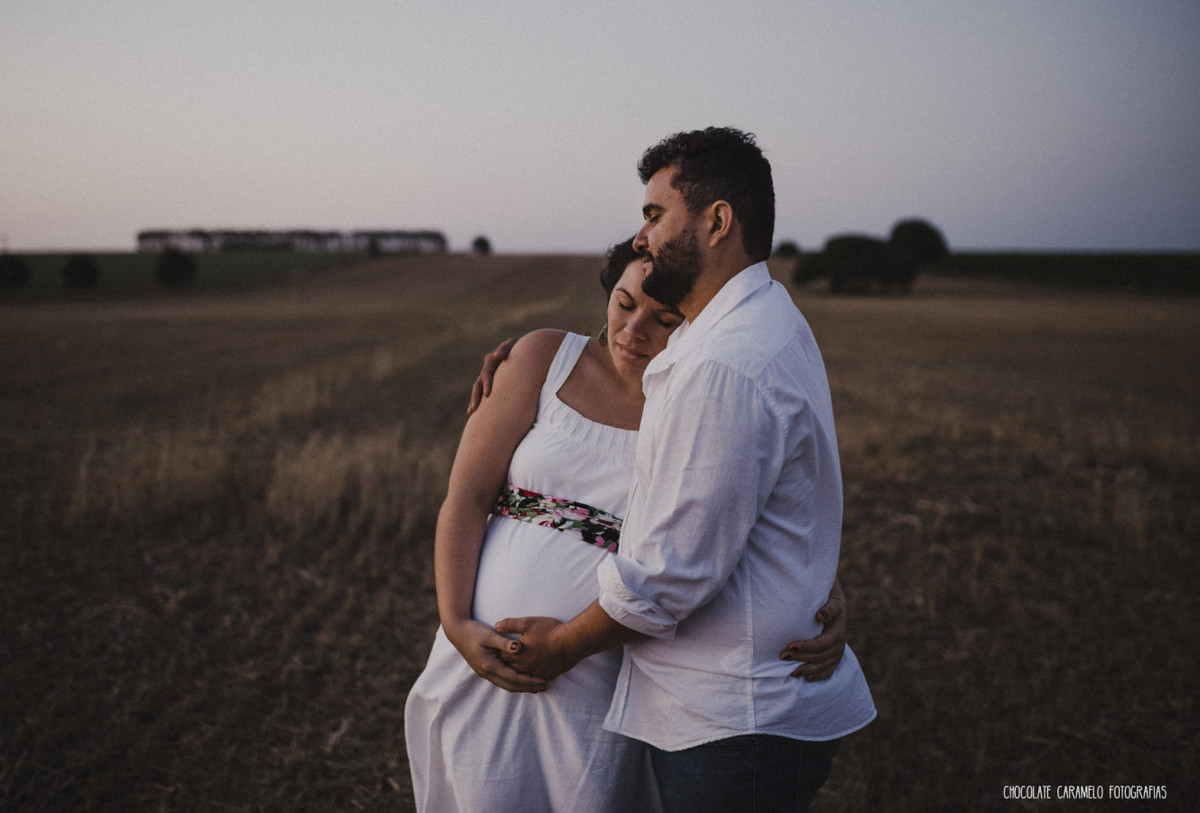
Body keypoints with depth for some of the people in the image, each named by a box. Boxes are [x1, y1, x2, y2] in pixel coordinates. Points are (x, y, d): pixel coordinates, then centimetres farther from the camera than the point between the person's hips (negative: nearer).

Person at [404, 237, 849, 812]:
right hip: (486, 659, 1)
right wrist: (456, 625, -12)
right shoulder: (545, 358, 0)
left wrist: (828, 613, -19)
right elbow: (466, 496, -2)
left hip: (600, 694, -1)